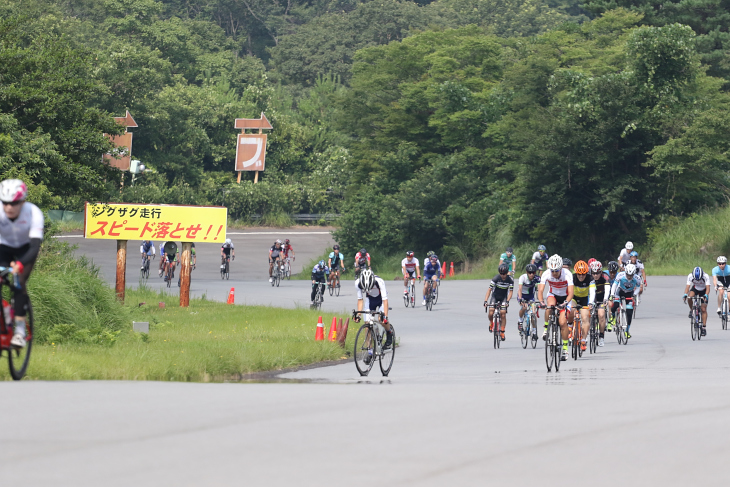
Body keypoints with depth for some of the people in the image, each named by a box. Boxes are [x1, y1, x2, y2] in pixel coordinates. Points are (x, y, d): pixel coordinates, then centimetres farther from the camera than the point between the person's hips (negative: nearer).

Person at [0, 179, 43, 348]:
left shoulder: (33, 213, -34)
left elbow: (35, 247, -40)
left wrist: (20, 264, -57)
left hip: (26, 247, -2)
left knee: (19, 284, -22)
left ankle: (20, 331, -19)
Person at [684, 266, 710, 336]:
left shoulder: (705, 276, -32)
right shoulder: (690, 276, -27)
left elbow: (708, 288, -35)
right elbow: (687, 286, -29)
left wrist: (705, 295, -53)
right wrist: (685, 295, -47)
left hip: (703, 290, -2)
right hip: (695, 288, 2)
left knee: (704, 310, -8)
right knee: (689, 297, -33)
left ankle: (704, 327, -3)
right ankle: (691, 310, -5)